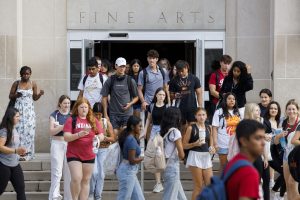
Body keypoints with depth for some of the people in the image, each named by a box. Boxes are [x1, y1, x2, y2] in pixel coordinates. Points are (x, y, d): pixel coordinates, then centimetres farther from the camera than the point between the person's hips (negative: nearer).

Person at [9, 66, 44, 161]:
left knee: (28, 130, -4)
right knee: (18, 130, -6)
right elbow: (10, 96, 6)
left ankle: (27, 153, -1)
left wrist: (40, 94, -10)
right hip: (18, 110, -1)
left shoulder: (33, 84, 4)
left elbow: (35, 98, 10)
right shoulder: (16, 83, 1)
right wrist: (15, 95, -15)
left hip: (29, 111, 1)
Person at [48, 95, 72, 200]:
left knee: (69, 172, 5)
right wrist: (63, 126, -21)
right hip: (57, 144, -3)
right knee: (57, 172, -10)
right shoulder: (54, 115, 1)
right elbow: (51, 131, -8)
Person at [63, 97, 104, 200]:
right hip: (74, 155, -4)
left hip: (89, 156, 4)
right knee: (76, 178, -17)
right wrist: (79, 135, -28)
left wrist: (98, 137, -18)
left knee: (86, 180, 7)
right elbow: (66, 137, -12)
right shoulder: (71, 120, -3)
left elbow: (101, 136, 6)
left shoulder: (94, 121, 8)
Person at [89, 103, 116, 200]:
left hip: (103, 150, 2)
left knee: (101, 174, 3)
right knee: (94, 172, -14)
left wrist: (105, 138, -17)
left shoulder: (106, 123, 2)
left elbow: (113, 139, 1)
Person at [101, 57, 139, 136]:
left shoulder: (130, 81, 4)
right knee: (114, 135, -1)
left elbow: (136, 97, 12)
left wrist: (130, 104, -9)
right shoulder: (110, 81, 3)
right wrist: (105, 114, -1)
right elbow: (104, 97, 5)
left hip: (127, 113, 0)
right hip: (114, 114, 0)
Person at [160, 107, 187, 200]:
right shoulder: (175, 132, -14)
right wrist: (179, 156, 7)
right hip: (173, 167, -8)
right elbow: (181, 154, -13)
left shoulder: (164, 131, 7)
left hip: (165, 166, 8)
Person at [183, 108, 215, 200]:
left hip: (206, 157, 5)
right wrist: (195, 144, -19)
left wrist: (212, 148, -2)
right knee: (199, 186, -3)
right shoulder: (191, 128, -4)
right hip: (195, 156, -5)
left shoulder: (209, 128, 9)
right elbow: (184, 145, -4)